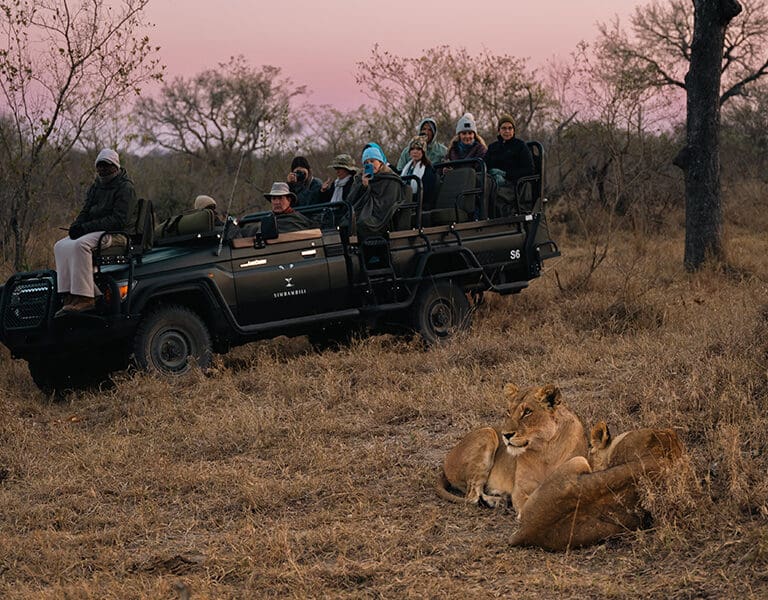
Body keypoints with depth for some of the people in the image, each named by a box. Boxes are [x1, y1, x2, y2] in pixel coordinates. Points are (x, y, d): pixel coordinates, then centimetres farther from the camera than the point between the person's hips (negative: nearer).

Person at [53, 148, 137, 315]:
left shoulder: (125, 188, -7)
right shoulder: (95, 187, 20)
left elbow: (119, 219, -17)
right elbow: (86, 212, 20)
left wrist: (87, 227, -21)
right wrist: (76, 226, -5)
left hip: (118, 233, -9)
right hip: (96, 232, 9)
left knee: (80, 245, -33)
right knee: (61, 246, -13)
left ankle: (85, 298, -37)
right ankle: (69, 296, -22)